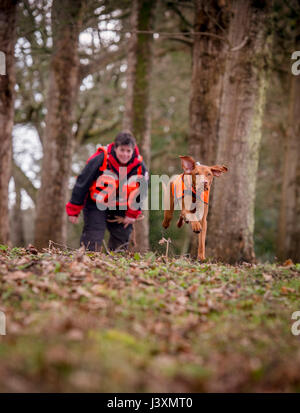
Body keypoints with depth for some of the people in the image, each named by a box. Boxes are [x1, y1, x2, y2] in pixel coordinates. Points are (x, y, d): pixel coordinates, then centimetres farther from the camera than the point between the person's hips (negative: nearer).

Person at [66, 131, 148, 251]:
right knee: (92, 241, -13)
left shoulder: (139, 166, -12)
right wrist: (74, 210, -12)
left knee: (122, 241, 7)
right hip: (95, 205, -4)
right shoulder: (101, 159, -23)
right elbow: (82, 183, -16)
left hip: (120, 208, 4)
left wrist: (132, 213, 3)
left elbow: (139, 192, 6)